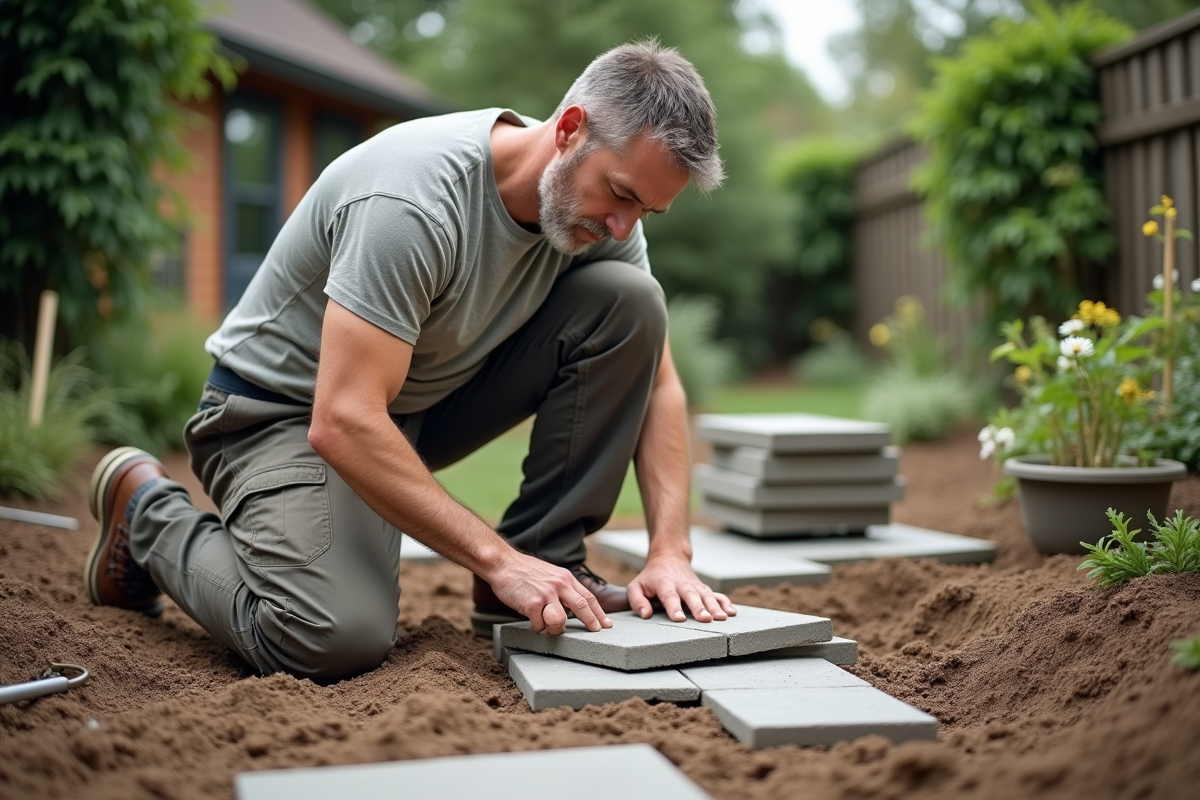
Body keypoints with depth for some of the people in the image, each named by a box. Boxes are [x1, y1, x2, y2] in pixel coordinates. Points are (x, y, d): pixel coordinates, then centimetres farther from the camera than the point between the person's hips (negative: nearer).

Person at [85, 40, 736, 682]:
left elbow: (656, 383, -3)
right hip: (286, 411, -6)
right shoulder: (414, 200, -33)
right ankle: (150, 513, 1)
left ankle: (549, 564, -5)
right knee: (337, 640, -30)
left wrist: (670, 551, -16)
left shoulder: (601, 209, -9)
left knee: (629, 300, -12)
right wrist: (498, 559, -34)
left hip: (433, 399, 7)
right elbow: (343, 424, -35)